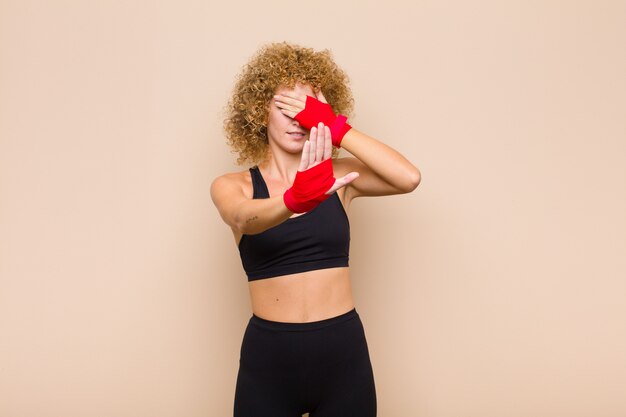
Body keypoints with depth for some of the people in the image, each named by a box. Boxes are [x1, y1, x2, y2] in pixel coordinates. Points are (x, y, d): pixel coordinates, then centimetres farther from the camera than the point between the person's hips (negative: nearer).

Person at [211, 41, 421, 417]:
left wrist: (337, 127, -18)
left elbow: (409, 178, -15)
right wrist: (295, 199, -44)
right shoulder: (233, 186, -2)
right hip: (269, 358, -1)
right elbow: (244, 220, -25)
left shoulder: (338, 176, 2)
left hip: (344, 352, 1)